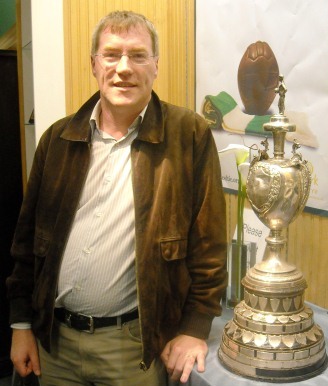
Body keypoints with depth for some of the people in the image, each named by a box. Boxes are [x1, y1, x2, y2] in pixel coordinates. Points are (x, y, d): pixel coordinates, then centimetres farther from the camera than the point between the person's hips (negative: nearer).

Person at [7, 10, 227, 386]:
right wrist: (21, 323, 7)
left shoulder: (189, 135, -9)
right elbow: (29, 237, 6)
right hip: (54, 339, 4)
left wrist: (194, 327, -8)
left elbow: (208, 244, -7)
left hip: (136, 342, -3)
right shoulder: (59, 138, 2)